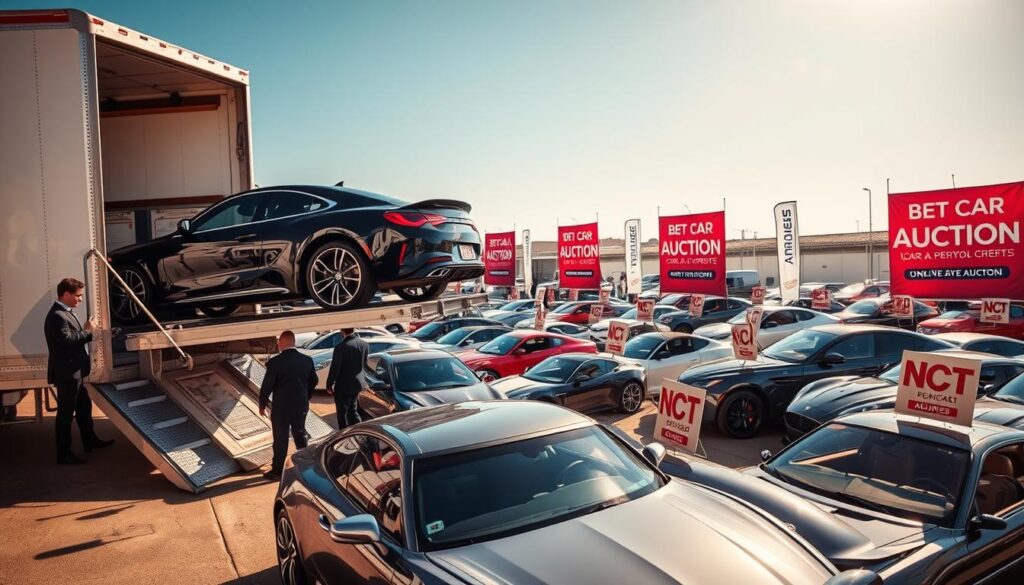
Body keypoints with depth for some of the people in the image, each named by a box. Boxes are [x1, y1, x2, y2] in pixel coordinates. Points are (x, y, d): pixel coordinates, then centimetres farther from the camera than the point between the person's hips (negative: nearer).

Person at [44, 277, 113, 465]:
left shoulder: (66, 313, 14)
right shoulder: (57, 316, -20)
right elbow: (67, 340, -30)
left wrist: (87, 330, 3)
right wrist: (88, 331, -18)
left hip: (75, 372, 11)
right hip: (66, 373, -11)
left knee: (84, 407, 22)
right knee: (66, 413, -2)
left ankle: (90, 441, 37)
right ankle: (64, 455, 6)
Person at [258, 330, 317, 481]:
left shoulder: (275, 362, -18)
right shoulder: (307, 360, -3)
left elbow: (267, 386, -14)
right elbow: (313, 382, 7)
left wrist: (262, 404, 1)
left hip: (281, 408, -4)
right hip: (301, 406, 4)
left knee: (280, 440, 7)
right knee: (301, 436, 19)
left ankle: (277, 471, 19)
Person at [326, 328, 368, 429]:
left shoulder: (341, 346, -23)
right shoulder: (363, 344, -3)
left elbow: (335, 368, -18)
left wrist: (329, 385, -5)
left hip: (343, 386, -6)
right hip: (357, 384, 6)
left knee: (342, 414, 8)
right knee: (353, 411, 22)